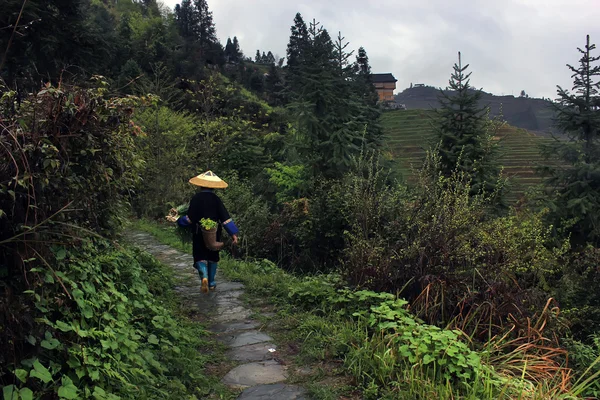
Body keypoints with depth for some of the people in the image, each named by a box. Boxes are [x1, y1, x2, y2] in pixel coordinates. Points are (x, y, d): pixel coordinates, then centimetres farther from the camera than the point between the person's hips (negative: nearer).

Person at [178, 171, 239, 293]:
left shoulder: (195, 198, -8)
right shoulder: (216, 199, -6)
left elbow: (190, 218, -10)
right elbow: (225, 218, -9)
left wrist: (179, 221, 8)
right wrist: (233, 234, -7)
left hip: (199, 234, -1)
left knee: (200, 256, 4)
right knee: (213, 257, 16)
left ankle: (204, 276, -23)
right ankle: (211, 283, 23)